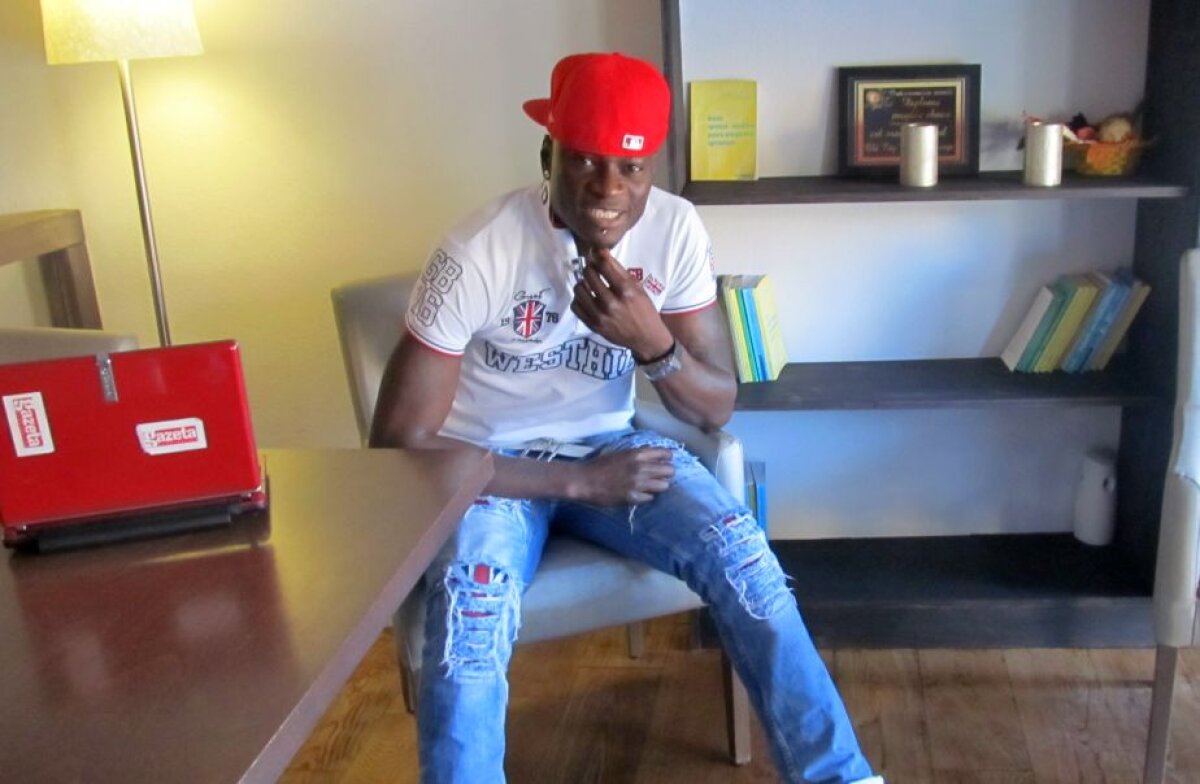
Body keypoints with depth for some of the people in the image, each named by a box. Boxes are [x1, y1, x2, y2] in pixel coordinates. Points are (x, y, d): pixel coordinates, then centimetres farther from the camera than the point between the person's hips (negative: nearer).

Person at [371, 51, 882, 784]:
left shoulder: (676, 229, -12)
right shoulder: (479, 253, -23)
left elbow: (718, 408, -6)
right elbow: (400, 445, -21)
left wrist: (651, 341, -29)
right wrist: (579, 481, -22)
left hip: (608, 442, 3)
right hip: (492, 463, -3)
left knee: (740, 550, -20)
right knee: (470, 619, -32)